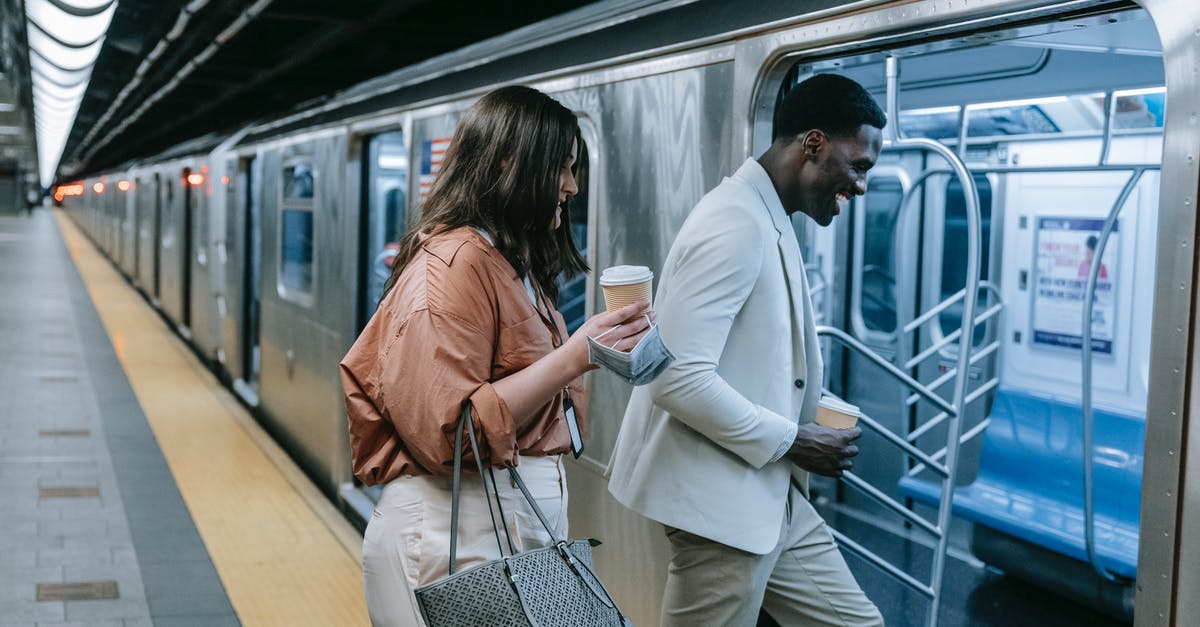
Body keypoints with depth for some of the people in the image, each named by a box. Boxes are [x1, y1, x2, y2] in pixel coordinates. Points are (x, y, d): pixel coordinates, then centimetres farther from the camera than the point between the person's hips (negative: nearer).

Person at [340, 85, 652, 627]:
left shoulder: (512, 264, 16)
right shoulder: (454, 263, -15)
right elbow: (450, 433, -22)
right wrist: (573, 356, -22)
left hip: (523, 522, 10)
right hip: (461, 536, -10)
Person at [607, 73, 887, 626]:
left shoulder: (771, 223, 13)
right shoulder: (735, 224, -19)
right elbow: (677, 377, -27)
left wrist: (813, 419, 8)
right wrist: (791, 441, -17)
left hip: (772, 495, 10)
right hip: (721, 499, -10)